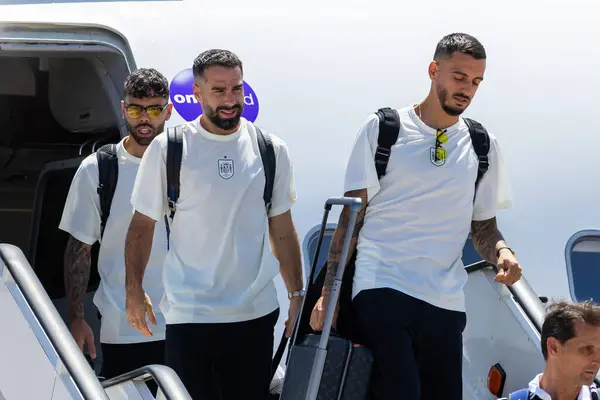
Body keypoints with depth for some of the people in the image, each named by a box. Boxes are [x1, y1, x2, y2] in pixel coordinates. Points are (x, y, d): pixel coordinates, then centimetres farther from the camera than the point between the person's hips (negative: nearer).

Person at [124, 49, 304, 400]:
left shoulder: (272, 150, 5)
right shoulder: (168, 149, -2)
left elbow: (283, 232, 10)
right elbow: (143, 224, 5)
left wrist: (298, 295, 6)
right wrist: (134, 288, 0)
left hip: (256, 316, 2)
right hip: (189, 315, -2)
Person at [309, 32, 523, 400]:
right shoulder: (383, 129, 3)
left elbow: (484, 226, 17)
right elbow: (351, 216, 2)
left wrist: (502, 252, -7)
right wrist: (329, 292, -5)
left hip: (445, 301, 4)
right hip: (382, 289, -4)